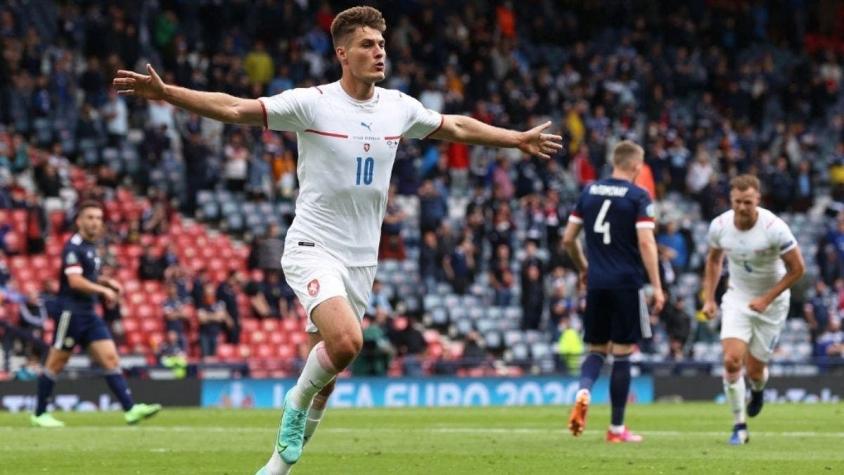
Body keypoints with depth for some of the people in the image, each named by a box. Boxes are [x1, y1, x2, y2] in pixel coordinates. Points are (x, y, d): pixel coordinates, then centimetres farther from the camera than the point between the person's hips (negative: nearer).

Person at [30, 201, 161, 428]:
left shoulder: (90, 246, 15)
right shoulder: (73, 246, -13)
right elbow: (75, 281, -22)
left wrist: (107, 282, 9)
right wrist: (103, 290, -21)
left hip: (89, 314, 8)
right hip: (71, 313, -8)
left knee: (110, 358, -2)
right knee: (56, 364, 0)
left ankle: (130, 409, -9)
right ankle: (39, 414, 10)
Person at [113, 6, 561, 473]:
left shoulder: (399, 107, 5)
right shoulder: (312, 103, -11)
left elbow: (457, 127, 23)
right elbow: (234, 109, -16)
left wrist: (519, 139, 28)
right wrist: (164, 92, -27)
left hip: (361, 259, 6)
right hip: (313, 248, -6)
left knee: (327, 372, 8)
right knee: (346, 341, -29)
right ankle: (296, 402, 0)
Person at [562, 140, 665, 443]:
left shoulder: (589, 192, 8)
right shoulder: (638, 197, -7)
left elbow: (568, 239, 10)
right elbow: (646, 242, -15)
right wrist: (657, 287, -14)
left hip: (596, 283, 4)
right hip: (626, 283, -4)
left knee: (597, 349, 14)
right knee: (622, 353, 3)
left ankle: (583, 392, -18)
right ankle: (617, 428, 7)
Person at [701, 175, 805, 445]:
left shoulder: (774, 228, -24)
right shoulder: (719, 226, -12)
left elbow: (797, 269, -14)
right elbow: (714, 259, 10)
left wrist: (767, 299, -18)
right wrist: (709, 298, 4)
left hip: (772, 301, -2)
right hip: (737, 298, 2)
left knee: (754, 370, 2)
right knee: (732, 360, -17)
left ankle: (757, 391, 42)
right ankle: (739, 427, -6)